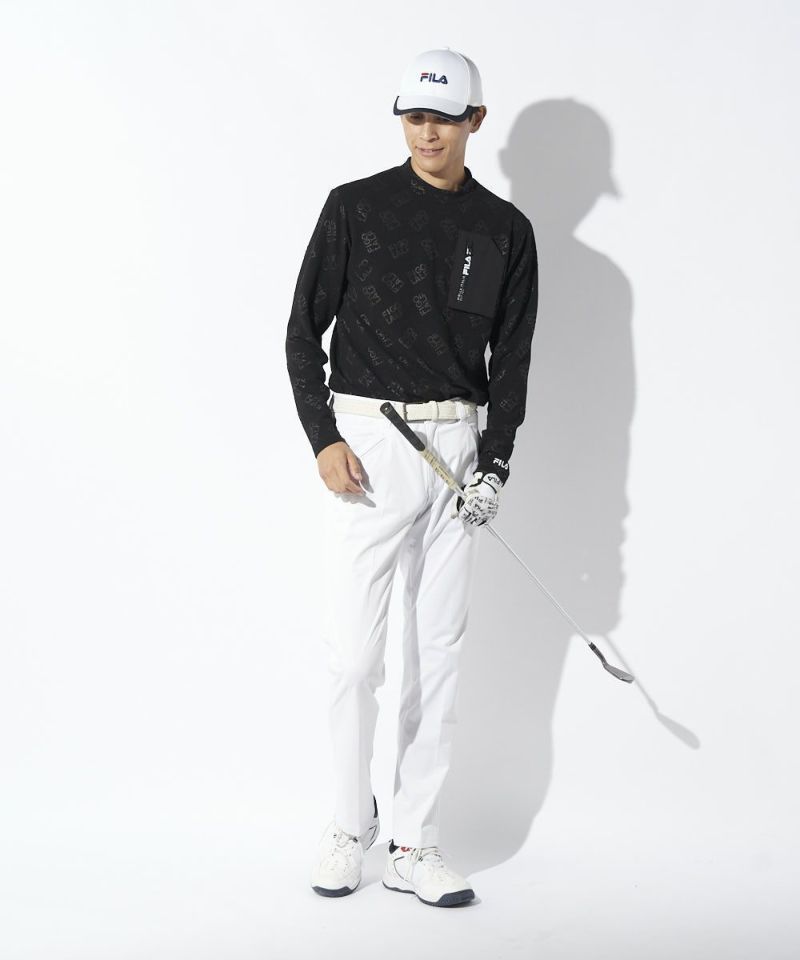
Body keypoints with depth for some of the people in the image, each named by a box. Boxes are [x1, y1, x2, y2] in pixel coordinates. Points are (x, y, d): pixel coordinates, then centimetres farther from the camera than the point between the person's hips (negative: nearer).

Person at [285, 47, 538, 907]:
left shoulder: (506, 230, 7)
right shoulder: (354, 207, 1)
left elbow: (512, 355, 9)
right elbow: (303, 329, 2)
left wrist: (494, 461, -3)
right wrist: (323, 439, -8)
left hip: (457, 446, 2)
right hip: (364, 445, -2)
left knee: (438, 652, 5)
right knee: (355, 652, -4)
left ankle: (413, 845, 13)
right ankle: (349, 828, 15)